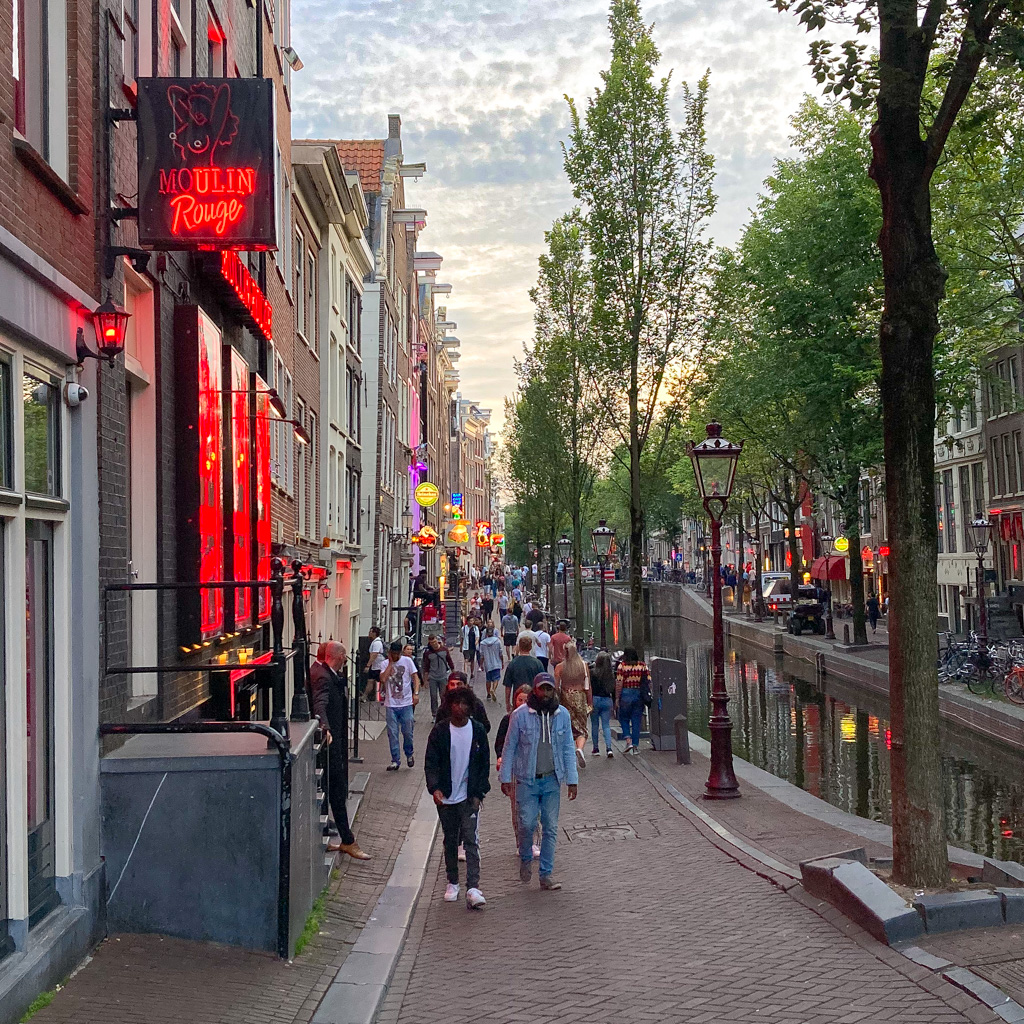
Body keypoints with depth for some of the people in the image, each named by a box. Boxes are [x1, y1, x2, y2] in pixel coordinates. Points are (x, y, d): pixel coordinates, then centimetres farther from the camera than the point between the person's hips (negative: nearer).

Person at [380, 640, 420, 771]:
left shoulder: (407, 661, 2)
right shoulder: (386, 664, 4)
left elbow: (415, 677, 1)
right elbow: (383, 679, -12)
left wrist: (416, 693, -12)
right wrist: (390, 663, -9)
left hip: (406, 703, -1)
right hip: (391, 704, 1)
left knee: (408, 732, 3)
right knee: (392, 733, 1)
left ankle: (409, 755, 27)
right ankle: (395, 761, 9)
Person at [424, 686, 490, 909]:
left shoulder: (477, 730, 0)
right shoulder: (440, 731, -3)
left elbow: (485, 763, 6)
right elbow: (430, 763, -4)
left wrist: (479, 793, -2)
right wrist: (435, 788, -19)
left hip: (469, 797, -1)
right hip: (446, 797, 1)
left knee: (471, 840, -10)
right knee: (450, 841, 13)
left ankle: (473, 888, -15)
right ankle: (452, 883, 27)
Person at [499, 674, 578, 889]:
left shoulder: (562, 714, 2)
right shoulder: (520, 715, -6)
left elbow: (568, 749, 7)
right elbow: (509, 747, 0)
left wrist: (572, 780, 4)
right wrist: (505, 777, -2)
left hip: (552, 779, 2)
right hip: (527, 779, -2)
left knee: (550, 828, 3)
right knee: (527, 824, -5)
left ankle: (546, 875, 12)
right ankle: (526, 859, 25)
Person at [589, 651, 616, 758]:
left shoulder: (592, 672, -11)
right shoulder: (611, 674, 0)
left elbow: (589, 688, -10)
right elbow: (614, 689, 6)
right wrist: (614, 703, 15)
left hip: (595, 700, -3)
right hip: (607, 700, 3)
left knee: (595, 725, 10)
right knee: (606, 725, 6)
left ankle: (596, 748, 15)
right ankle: (609, 748, -8)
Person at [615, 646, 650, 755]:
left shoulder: (622, 666, -6)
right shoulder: (643, 666, 3)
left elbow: (619, 684, -8)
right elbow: (649, 682, 1)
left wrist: (617, 698, -4)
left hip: (625, 694, -3)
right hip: (639, 695, 3)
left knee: (624, 719, 12)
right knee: (636, 721, 8)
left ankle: (628, 741, -4)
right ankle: (636, 746, 9)